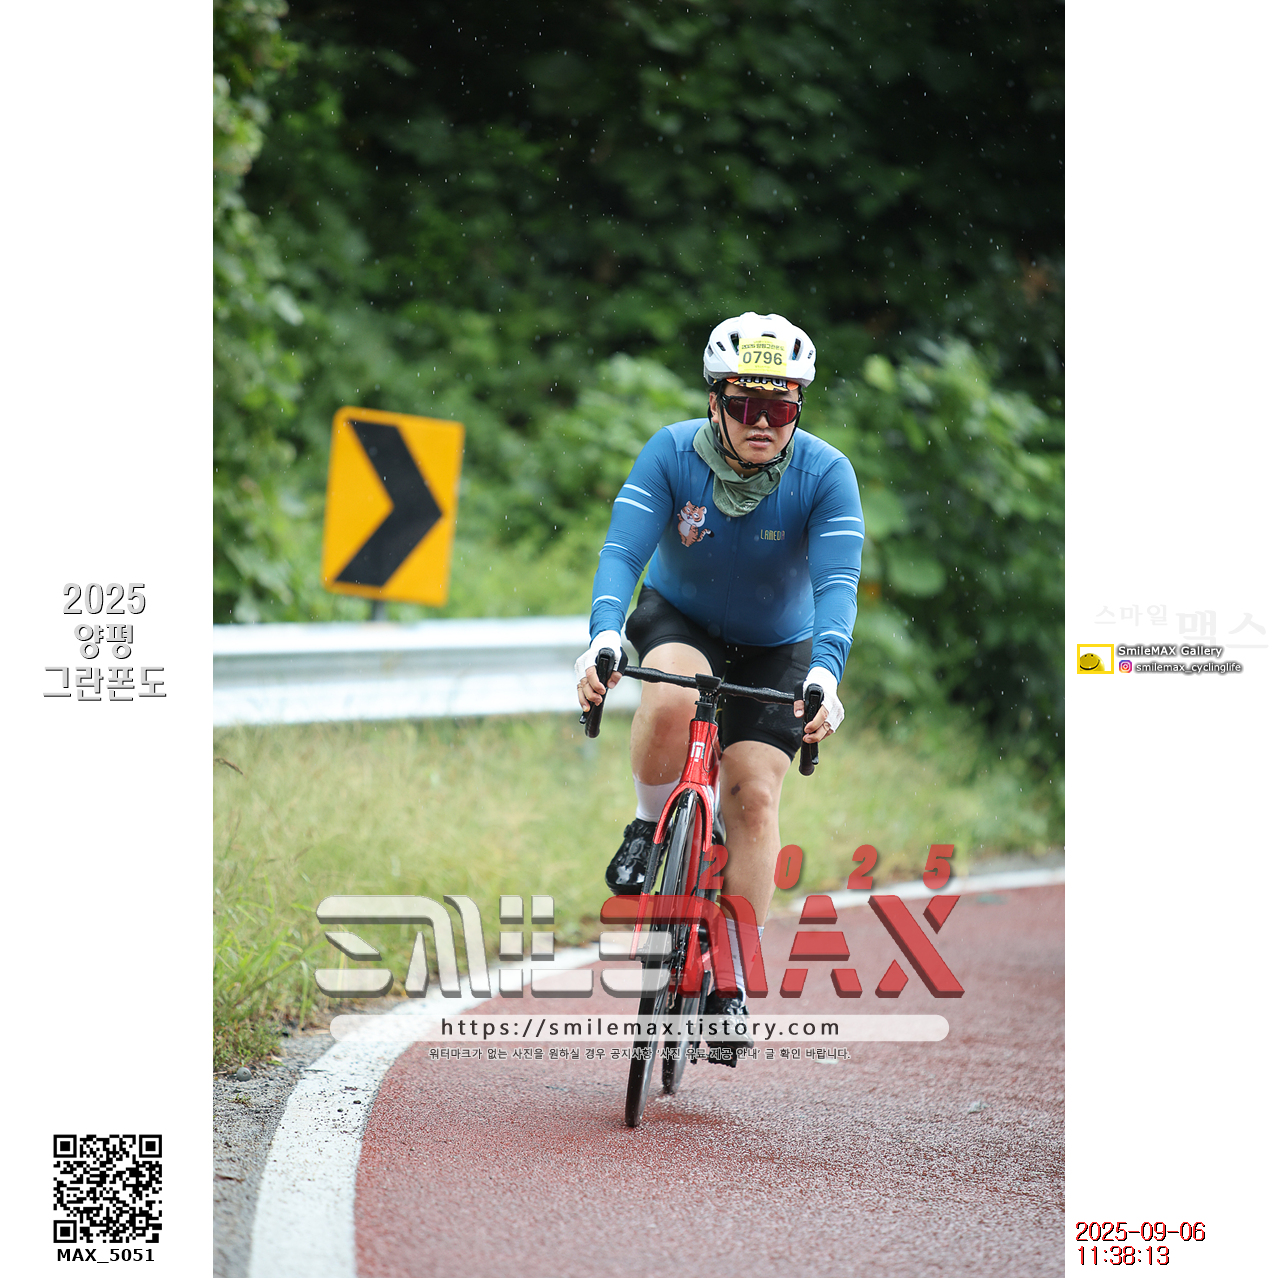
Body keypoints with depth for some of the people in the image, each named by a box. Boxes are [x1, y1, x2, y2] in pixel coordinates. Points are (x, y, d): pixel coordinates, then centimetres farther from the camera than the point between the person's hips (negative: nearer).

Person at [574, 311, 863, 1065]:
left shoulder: (826, 475, -24)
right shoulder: (673, 453, -22)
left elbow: (837, 584, -34)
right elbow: (623, 550, -30)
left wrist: (825, 676, -51)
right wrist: (604, 638, -48)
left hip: (776, 648, 0)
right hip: (678, 620, 0)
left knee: (753, 797, -12)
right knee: (671, 701, -35)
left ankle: (731, 982, -1)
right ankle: (650, 829, -6)